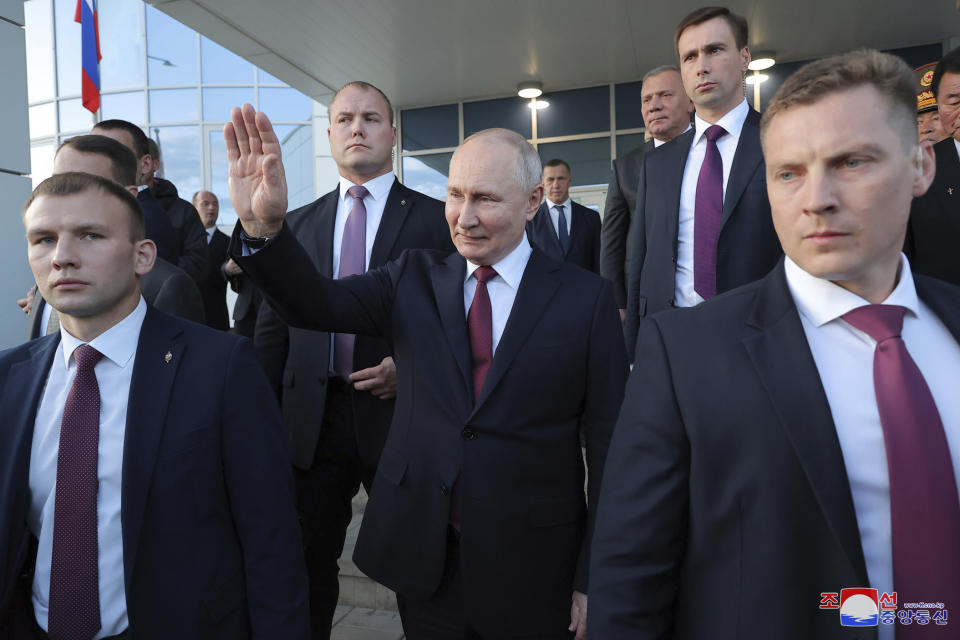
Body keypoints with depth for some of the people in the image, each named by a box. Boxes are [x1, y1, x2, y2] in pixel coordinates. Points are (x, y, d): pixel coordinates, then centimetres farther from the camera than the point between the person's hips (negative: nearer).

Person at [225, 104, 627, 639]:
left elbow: (610, 448, -7)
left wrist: (594, 579, -5)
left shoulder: (586, 298, -8)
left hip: (534, 574, -2)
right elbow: (316, 304, -13)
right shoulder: (414, 278, 1)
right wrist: (264, 225, -31)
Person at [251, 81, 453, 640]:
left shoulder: (435, 219, 0)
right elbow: (274, 326, 9)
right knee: (307, 559, 17)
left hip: (400, 413, -2)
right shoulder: (299, 223, 10)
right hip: (313, 419, 3)